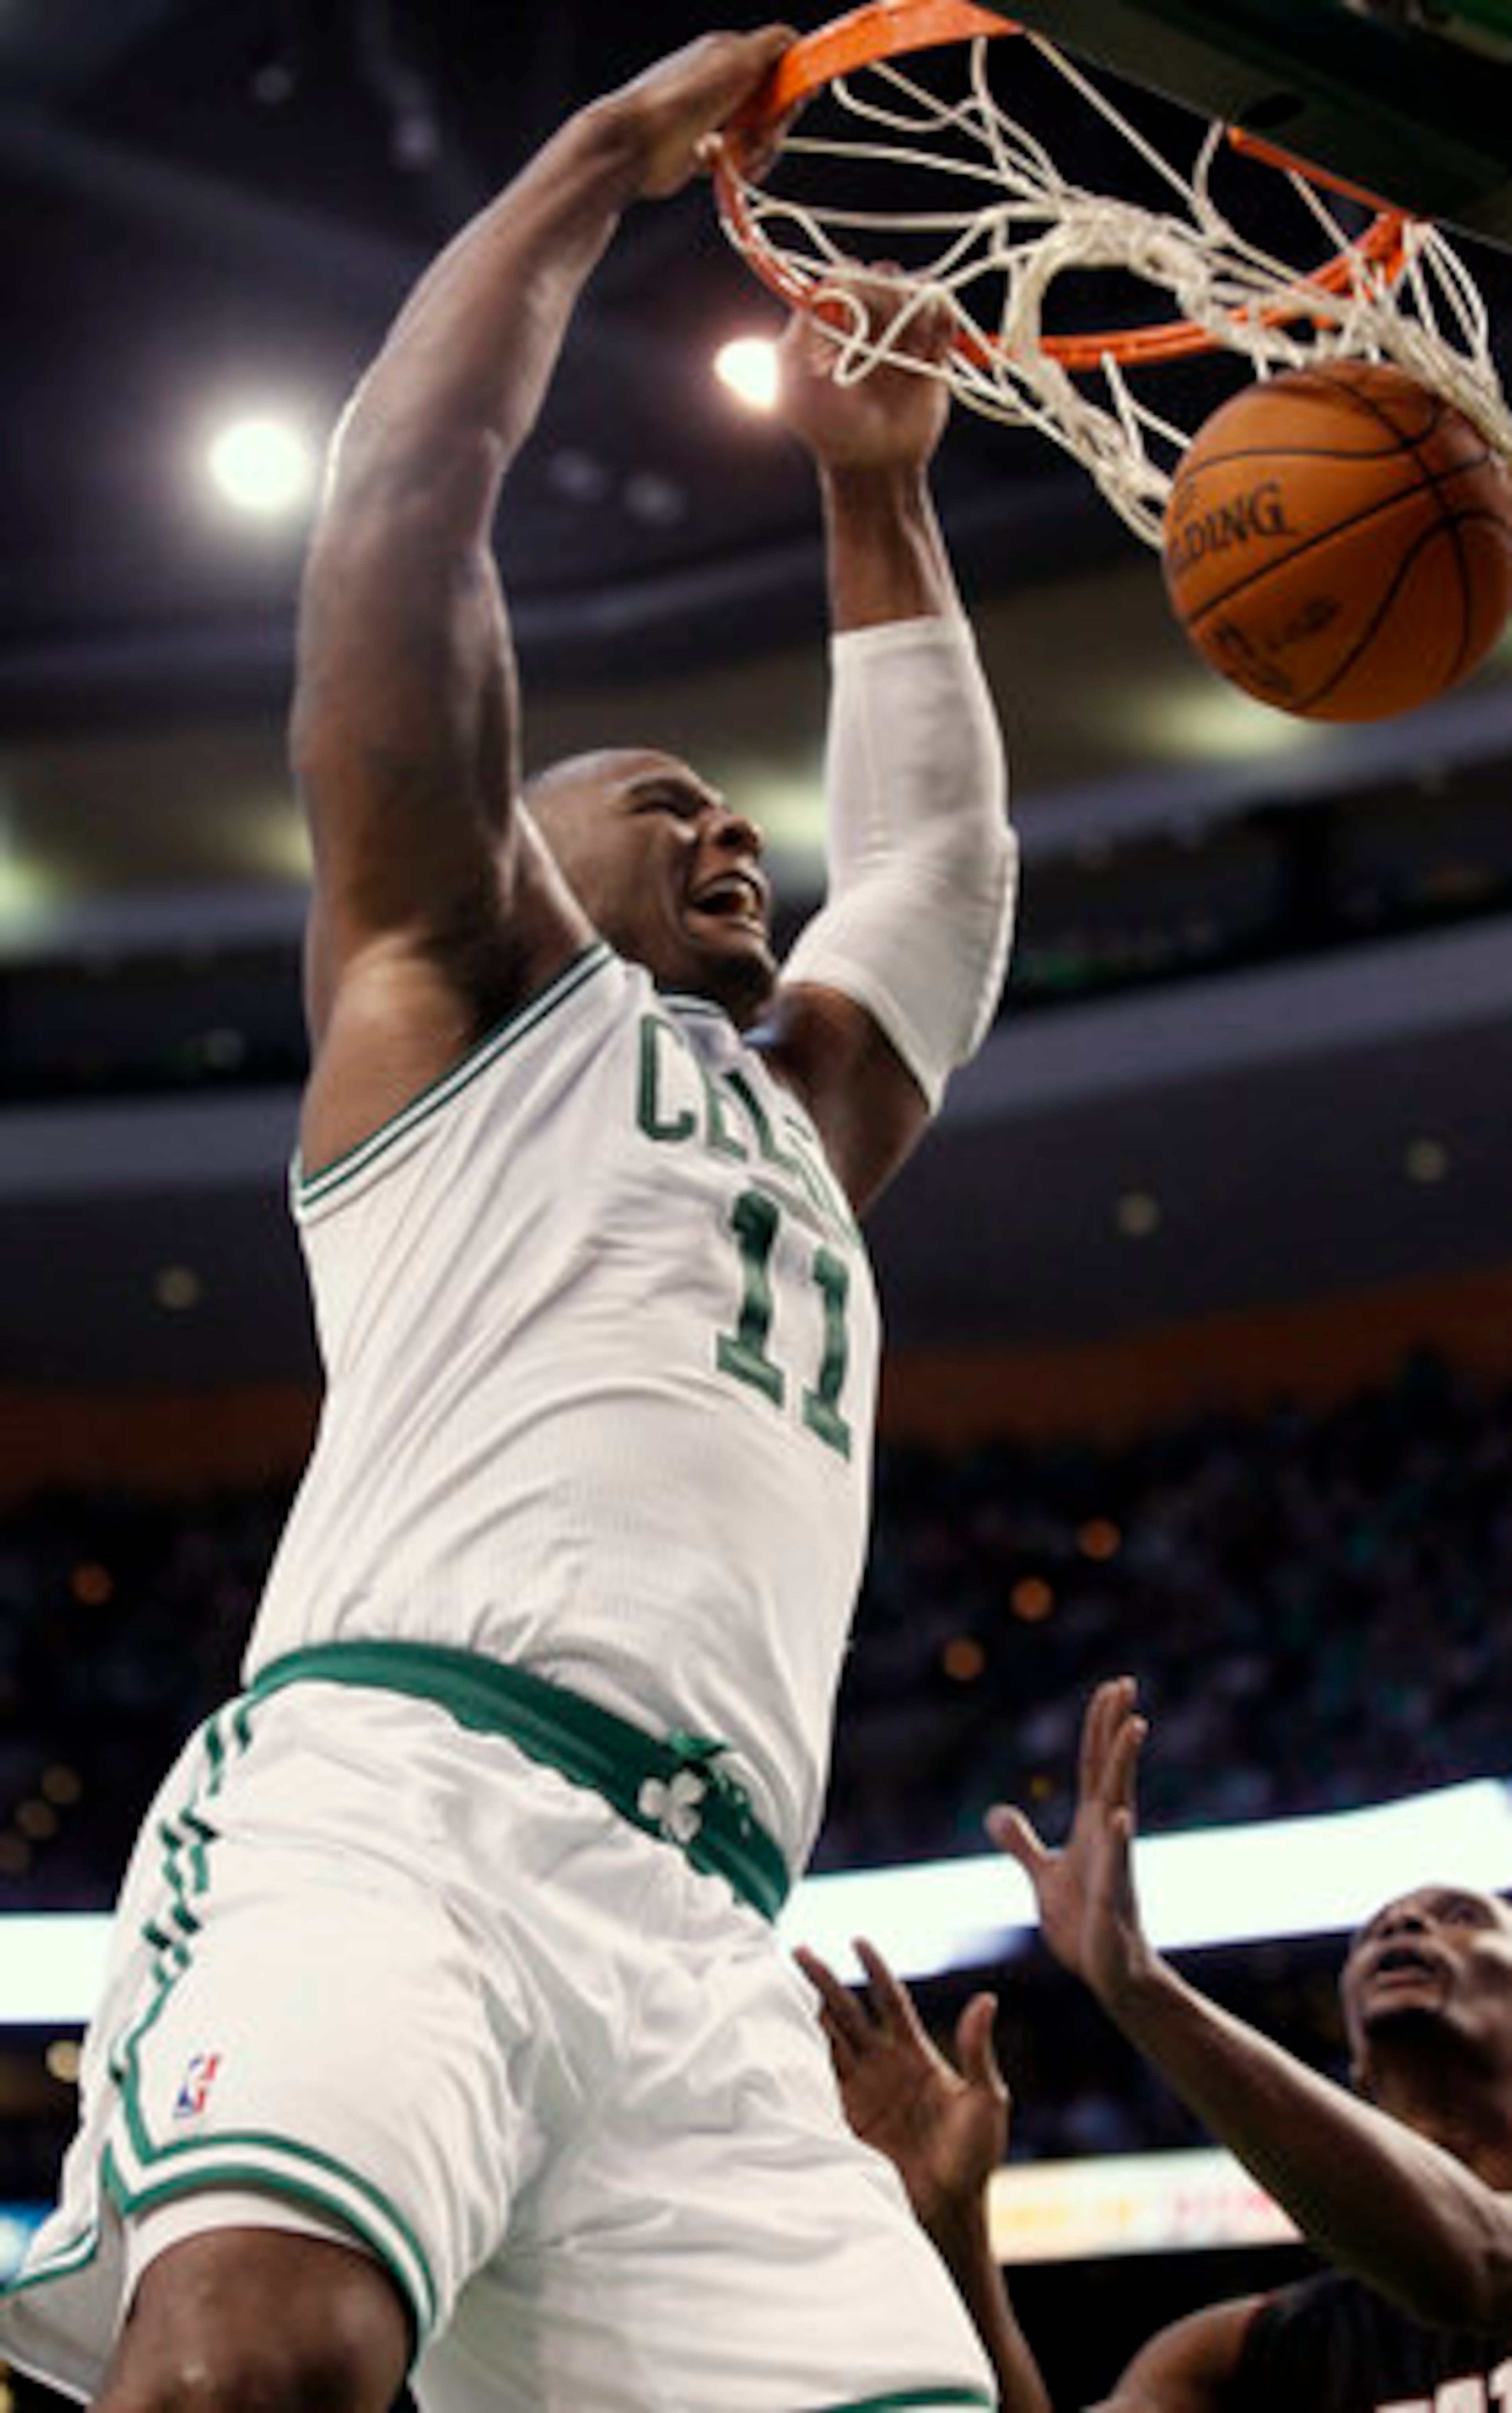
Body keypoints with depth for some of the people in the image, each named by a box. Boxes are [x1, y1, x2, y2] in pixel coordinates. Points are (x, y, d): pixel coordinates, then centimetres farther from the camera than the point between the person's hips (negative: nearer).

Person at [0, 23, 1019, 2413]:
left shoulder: (796, 1111, 37)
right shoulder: (458, 991, 20)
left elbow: (944, 850, 50)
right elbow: (402, 487, 14)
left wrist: (876, 487, 49)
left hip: (701, 1948, 6)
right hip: (385, 1796, -6)